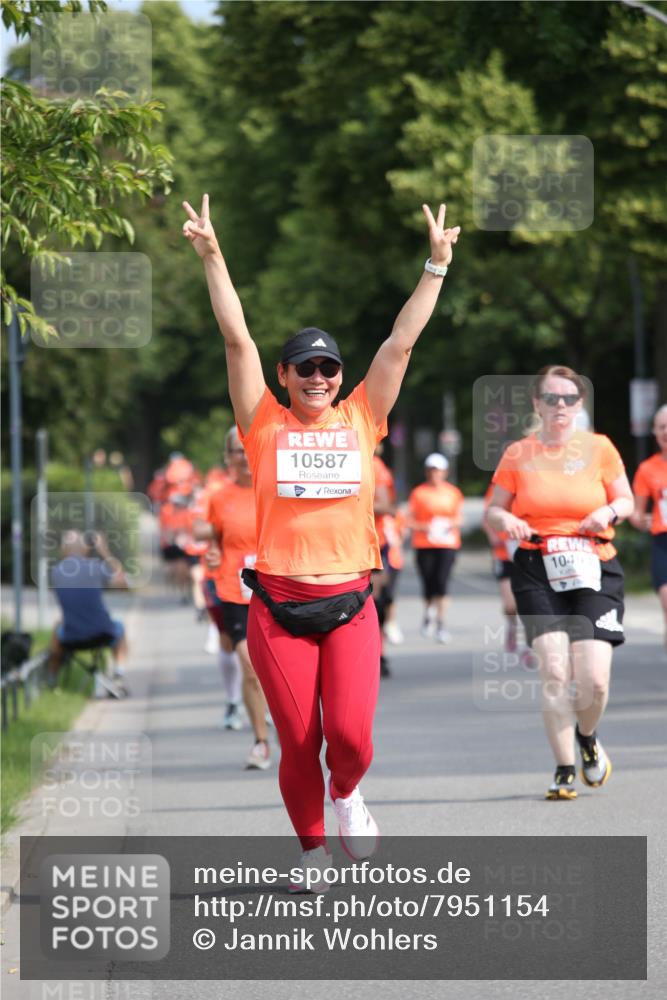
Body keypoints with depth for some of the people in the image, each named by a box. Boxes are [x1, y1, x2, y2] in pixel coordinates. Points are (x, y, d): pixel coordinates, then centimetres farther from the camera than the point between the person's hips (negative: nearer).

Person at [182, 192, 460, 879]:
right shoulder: (265, 427, 3)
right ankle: (311, 848, 25)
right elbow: (237, 339, -3)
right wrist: (212, 257, -10)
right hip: (278, 607, -1)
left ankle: (346, 795, 23)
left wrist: (436, 265, 1)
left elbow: (401, 342, 4)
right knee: (298, 743, 3)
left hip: (349, 603, 1)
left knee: (350, 735, -11)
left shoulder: (360, 420, 7)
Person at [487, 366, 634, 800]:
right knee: (554, 671, -14)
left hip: (595, 569, 0)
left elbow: (627, 500, 13)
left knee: (594, 679, -9)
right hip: (538, 572, 0)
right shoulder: (518, 454, 4)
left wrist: (610, 511, -9)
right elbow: (493, 510, 11)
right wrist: (505, 520, -12)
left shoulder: (599, 448, 5)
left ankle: (587, 737, 25)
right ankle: (565, 770, -2)